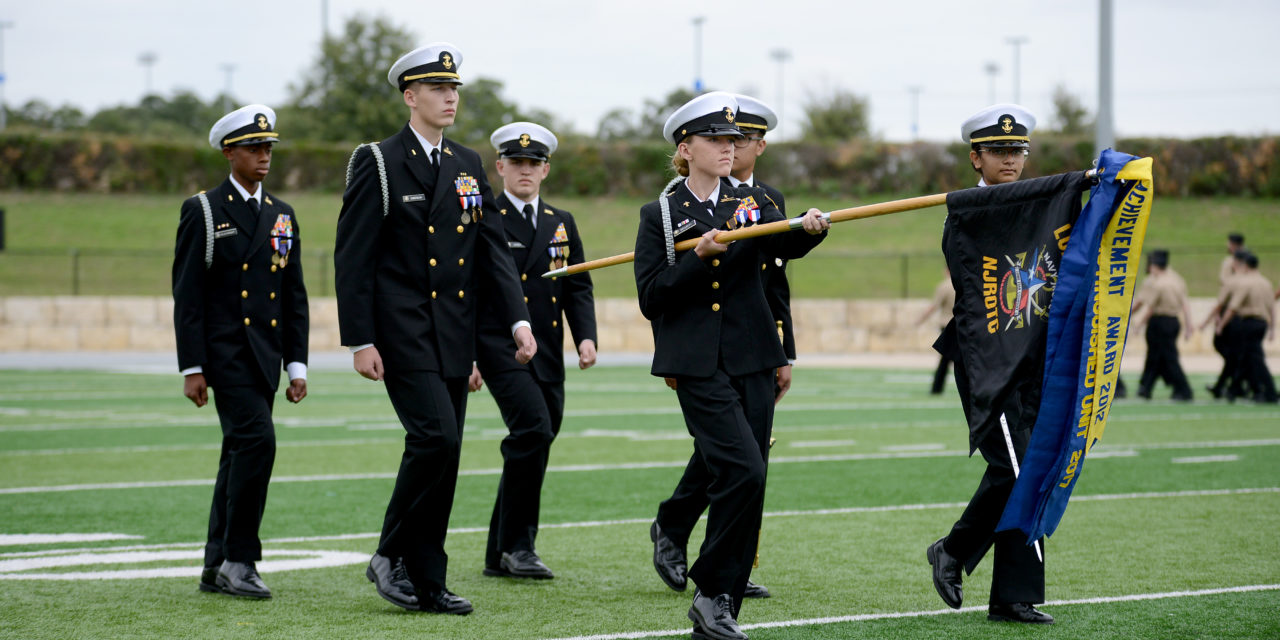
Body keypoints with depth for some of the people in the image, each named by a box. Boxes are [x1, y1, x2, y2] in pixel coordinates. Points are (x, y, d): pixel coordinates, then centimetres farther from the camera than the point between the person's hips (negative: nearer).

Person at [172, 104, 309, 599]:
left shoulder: (282, 217, 14)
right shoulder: (203, 212, -2)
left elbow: (294, 297, 14)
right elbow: (187, 295, -6)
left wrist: (297, 365, 7)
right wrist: (192, 367, -11)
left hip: (266, 355, 6)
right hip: (225, 350, -6)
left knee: (240, 452, 8)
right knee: (256, 440, -19)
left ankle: (217, 567, 14)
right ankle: (239, 559, -12)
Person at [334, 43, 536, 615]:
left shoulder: (468, 167, 13)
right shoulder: (378, 165, -5)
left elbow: (493, 250, 10)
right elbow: (353, 259, -7)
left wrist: (518, 319, -3)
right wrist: (359, 342, -12)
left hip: (455, 338, 6)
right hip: (404, 334, -6)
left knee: (442, 456, 6)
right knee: (435, 438, -19)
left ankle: (426, 584, 13)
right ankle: (392, 556, -3)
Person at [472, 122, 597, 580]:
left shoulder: (562, 224, 16)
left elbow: (579, 289, 14)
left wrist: (586, 336, -3)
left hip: (549, 357, 6)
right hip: (500, 348, -6)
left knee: (530, 449, 8)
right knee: (533, 431, -22)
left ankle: (500, 556, 17)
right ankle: (518, 543, -13)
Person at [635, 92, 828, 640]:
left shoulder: (752, 203, 11)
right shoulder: (661, 214, 3)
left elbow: (784, 245, -11)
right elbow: (651, 299, -5)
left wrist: (808, 228, -32)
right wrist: (698, 257, -16)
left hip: (753, 364, 4)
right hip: (699, 368, -4)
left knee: (743, 481, 3)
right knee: (743, 471, -19)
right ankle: (711, 590, -6)